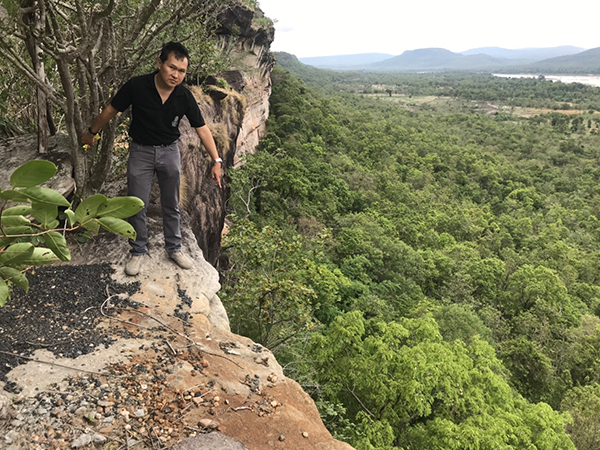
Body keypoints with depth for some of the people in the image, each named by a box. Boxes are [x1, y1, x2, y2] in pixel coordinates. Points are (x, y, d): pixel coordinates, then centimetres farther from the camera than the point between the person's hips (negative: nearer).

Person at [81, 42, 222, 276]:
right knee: (137, 206, 3)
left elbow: (202, 129, -6)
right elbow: (111, 110, -6)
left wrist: (216, 160, -10)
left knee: (171, 206, 13)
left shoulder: (185, 97, -14)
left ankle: (174, 248, 31)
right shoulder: (137, 86, -20)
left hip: (169, 152, 2)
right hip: (141, 151, -2)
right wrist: (92, 133, 7)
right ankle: (138, 252, 22)